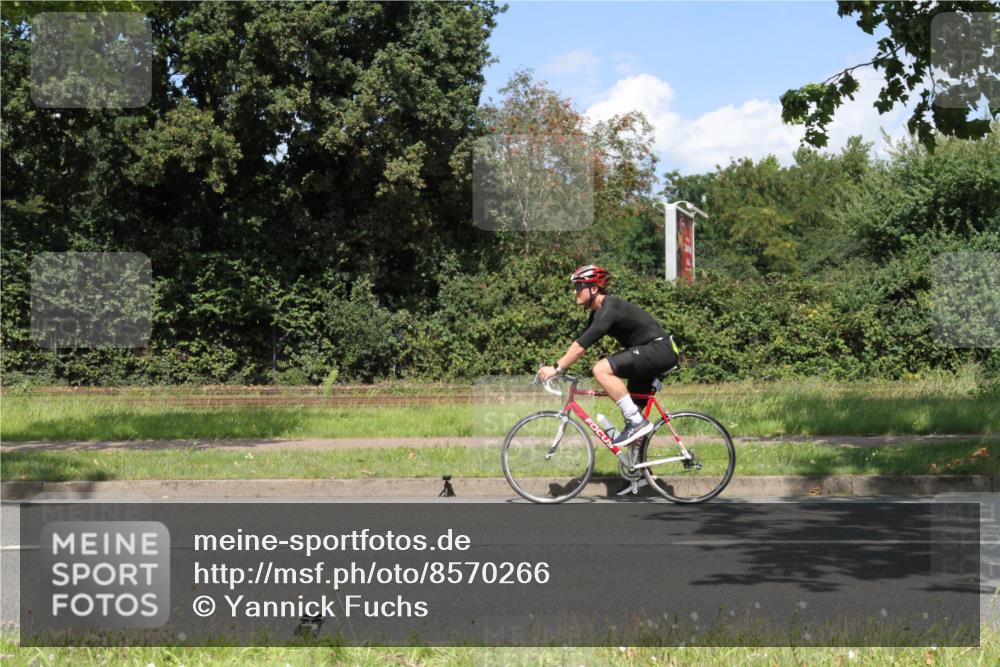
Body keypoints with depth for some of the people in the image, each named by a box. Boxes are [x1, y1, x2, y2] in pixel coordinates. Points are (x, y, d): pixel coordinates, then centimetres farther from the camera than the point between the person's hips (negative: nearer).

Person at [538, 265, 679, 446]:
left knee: (601, 369, -23)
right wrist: (557, 367, 6)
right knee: (630, 410, 11)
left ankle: (637, 422, -20)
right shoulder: (598, 312, 12)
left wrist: (556, 368, -20)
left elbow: (581, 345, -24)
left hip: (659, 349, -10)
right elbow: (579, 343, 14)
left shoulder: (609, 308, -19)